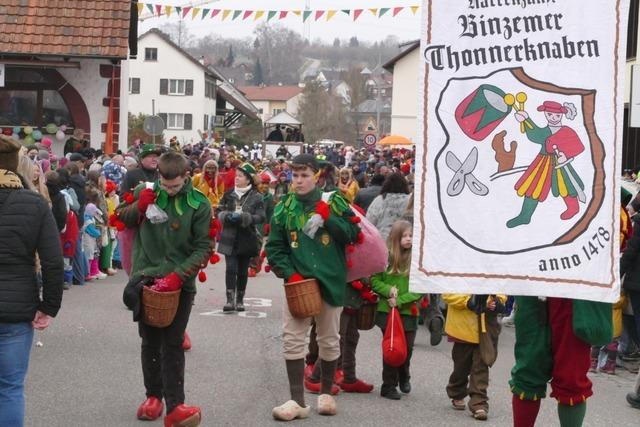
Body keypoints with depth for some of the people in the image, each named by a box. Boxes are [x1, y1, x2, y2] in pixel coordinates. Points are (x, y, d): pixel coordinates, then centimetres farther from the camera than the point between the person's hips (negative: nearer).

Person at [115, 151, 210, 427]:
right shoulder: (145, 192, 1)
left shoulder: (199, 205, -6)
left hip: (180, 283, -3)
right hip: (145, 279, 3)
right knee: (150, 342, 11)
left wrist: (178, 275, -18)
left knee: (173, 344, -6)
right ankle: (154, 396, 24)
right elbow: (121, 218, 14)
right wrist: (138, 207, -8)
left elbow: (203, 248, -6)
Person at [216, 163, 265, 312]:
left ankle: (240, 300, 18)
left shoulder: (256, 197, -4)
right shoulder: (229, 194, 6)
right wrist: (227, 216, -13)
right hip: (230, 238, 1)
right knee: (231, 268, -9)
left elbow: (260, 217, -10)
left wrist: (243, 217, -22)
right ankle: (230, 299, -8)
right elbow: (219, 211, 9)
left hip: (247, 239, -1)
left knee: (242, 270, 8)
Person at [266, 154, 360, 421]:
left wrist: (327, 218, -20)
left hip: (330, 281, 0)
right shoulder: (284, 208, 2)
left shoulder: (334, 202, -1)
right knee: (292, 340, -7)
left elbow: (353, 234, -9)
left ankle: (326, 393, 29)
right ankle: (297, 401, -2)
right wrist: (289, 274, -10)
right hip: (298, 282, 1)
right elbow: (274, 248, 4)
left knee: (329, 341, 12)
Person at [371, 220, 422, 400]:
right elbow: (374, 281, 0)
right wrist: (389, 291, -16)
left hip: (408, 311, 1)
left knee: (407, 346, 7)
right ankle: (388, 386, 12)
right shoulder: (385, 256, -4)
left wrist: (400, 300, -13)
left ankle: (404, 377, 36)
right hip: (387, 310, -1)